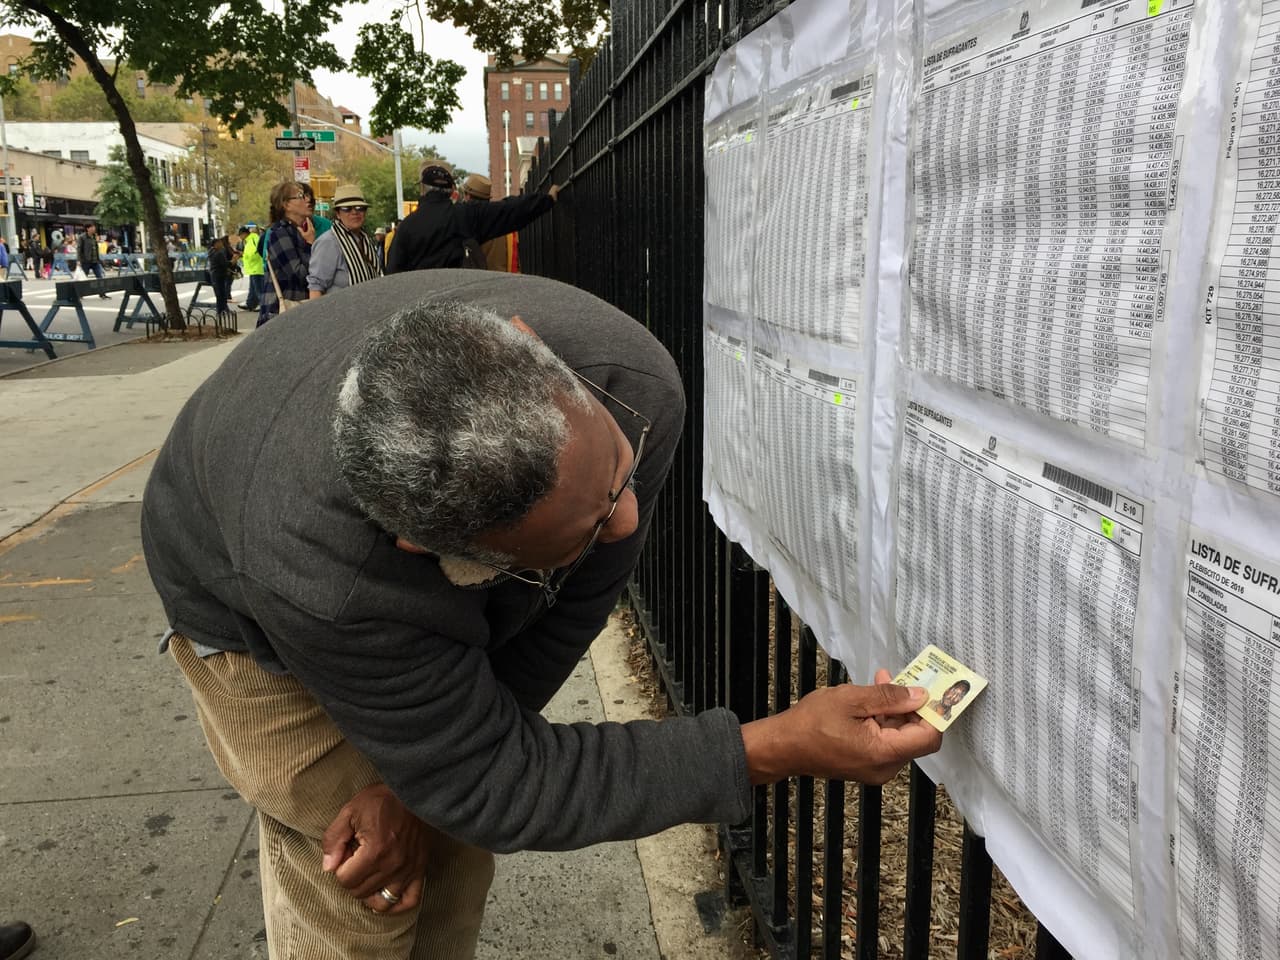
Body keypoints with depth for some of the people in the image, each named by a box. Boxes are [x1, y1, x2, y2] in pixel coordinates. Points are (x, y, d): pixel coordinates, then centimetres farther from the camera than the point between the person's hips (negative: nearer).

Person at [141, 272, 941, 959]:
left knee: (453, 863, 8)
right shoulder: (314, 579, -46)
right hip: (263, 620, -3)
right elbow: (489, 785, -33)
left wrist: (422, 778, -20)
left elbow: (570, 610, -19)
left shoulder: (632, 382, -36)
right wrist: (775, 752, -39)